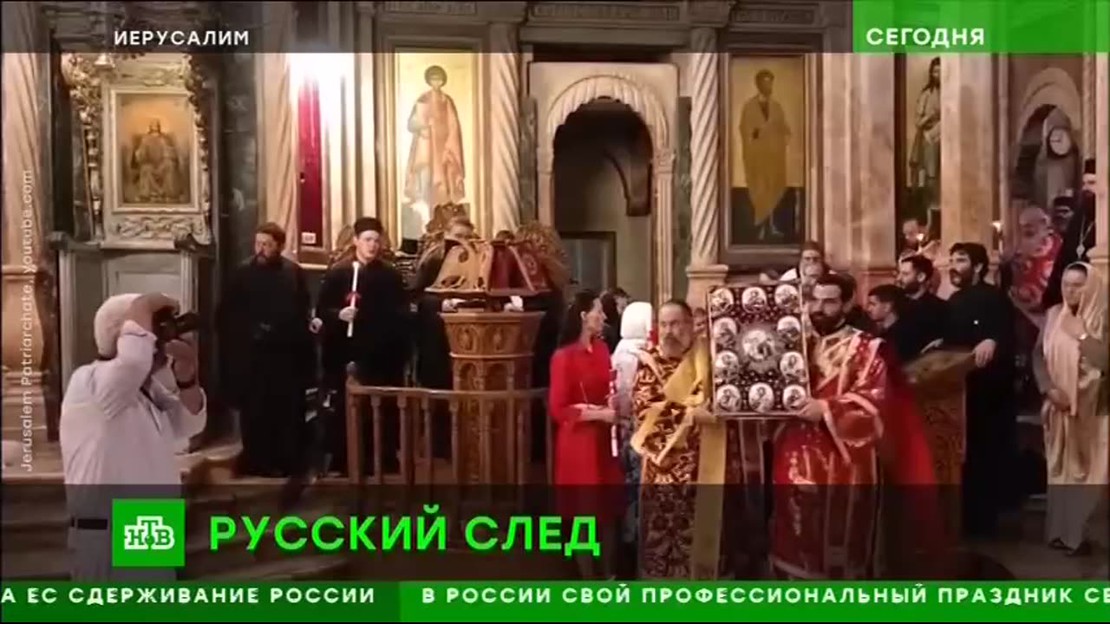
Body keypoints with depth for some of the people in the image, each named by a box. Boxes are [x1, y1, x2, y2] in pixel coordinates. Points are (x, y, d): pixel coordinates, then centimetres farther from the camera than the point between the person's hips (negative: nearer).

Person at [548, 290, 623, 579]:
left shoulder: (602, 349, 7)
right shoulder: (564, 357, -15)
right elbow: (557, 409, -15)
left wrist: (614, 407, 0)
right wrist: (597, 414, -17)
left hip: (604, 439, 6)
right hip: (578, 441, -6)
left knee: (609, 510, 12)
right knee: (585, 513, 3)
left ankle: (608, 575, 26)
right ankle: (589, 580, 16)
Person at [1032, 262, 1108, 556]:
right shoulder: (1053, 315, 5)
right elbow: (1038, 355, 4)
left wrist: (1081, 335, -17)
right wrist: (1050, 389, -8)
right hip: (1058, 407, 4)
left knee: (1084, 470, -1)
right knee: (1059, 468, 10)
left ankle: (1078, 534, 8)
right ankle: (1059, 531, 19)